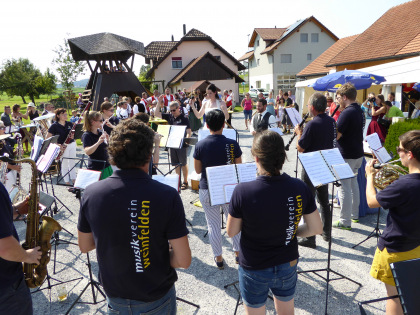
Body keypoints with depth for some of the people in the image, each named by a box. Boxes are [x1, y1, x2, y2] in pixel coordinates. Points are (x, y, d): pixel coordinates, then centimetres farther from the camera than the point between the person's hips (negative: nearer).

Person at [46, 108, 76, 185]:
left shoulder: (69, 124, 4)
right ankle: (67, 182, 14)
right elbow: (47, 138, -8)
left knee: (72, 162, 12)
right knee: (65, 164, 3)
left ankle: (73, 180, 22)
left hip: (72, 144, 4)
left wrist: (73, 136, -11)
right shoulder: (54, 126, -8)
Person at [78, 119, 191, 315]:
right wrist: (159, 254, -3)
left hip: (114, 297, 3)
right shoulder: (167, 196, -27)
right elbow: (183, 261, -22)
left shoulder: (91, 194, -17)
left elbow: (84, 246, -1)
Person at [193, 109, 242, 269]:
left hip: (207, 190, 0)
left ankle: (218, 258, 25)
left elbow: (198, 170, -2)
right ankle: (238, 252, 33)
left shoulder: (200, 145, -11)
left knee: (213, 225, 12)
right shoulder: (232, 144, -12)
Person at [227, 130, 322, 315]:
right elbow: (316, 228, -7)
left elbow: (231, 232, -14)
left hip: (254, 269, -3)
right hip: (288, 265, 3)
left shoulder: (243, 192, -29)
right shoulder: (300, 188, -19)